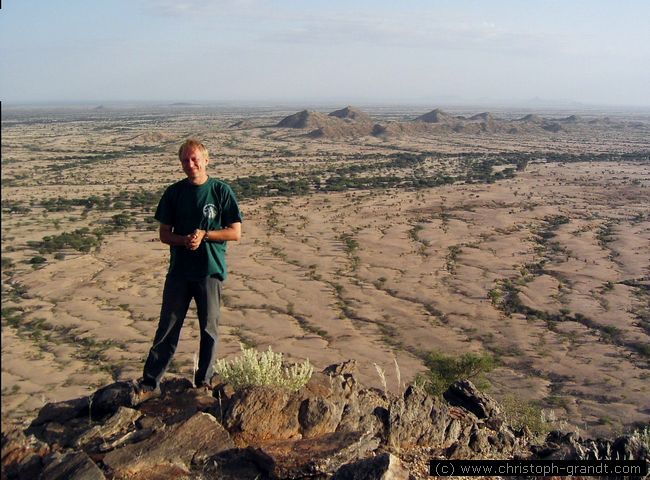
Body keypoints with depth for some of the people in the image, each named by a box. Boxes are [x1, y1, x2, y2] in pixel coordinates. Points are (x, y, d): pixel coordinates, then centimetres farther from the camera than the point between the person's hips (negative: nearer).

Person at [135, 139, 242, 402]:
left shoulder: (221, 191, -3)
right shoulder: (174, 192, 4)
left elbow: (235, 232, -4)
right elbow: (164, 234, 6)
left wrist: (204, 235, -15)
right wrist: (185, 240, -14)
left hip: (210, 271, -2)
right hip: (179, 271, 2)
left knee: (209, 329, 8)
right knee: (167, 329, 5)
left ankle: (204, 381, 23)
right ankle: (149, 383, 14)